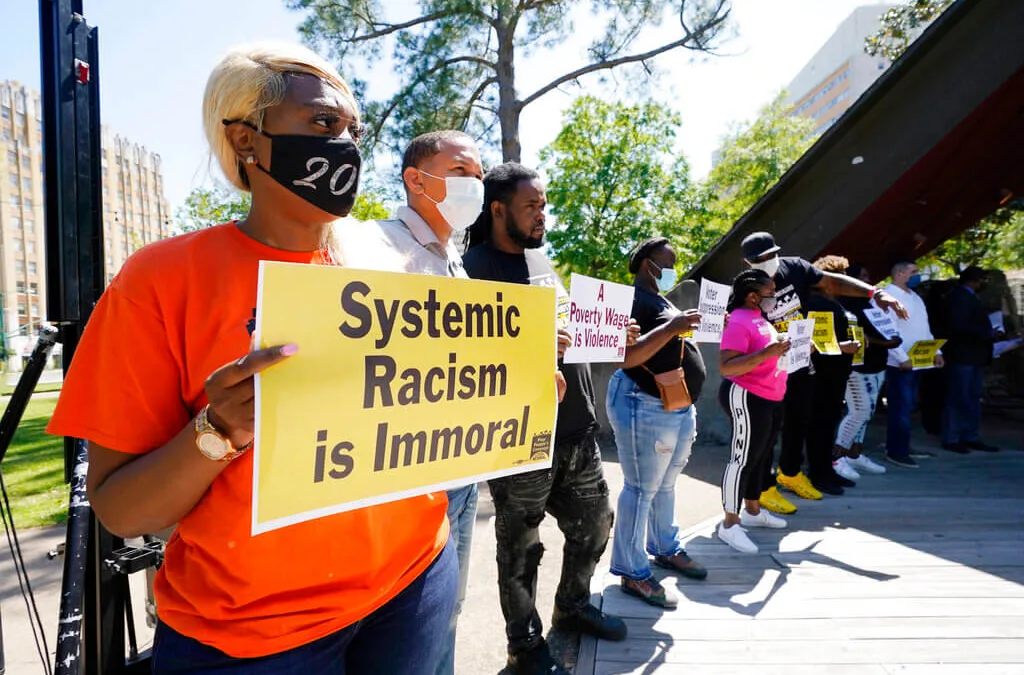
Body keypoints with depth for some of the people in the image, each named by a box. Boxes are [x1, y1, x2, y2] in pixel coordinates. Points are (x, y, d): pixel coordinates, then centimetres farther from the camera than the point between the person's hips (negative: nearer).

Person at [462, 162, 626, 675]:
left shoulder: (541, 260, 14)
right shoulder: (476, 267, -10)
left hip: (577, 429, 8)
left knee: (594, 523, 20)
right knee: (520, 547, 8)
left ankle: (572, 605, 44)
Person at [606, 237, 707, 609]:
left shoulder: (662, 301, 18)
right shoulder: (631, 299, -14)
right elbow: (626, 357, -25)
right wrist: (670, 328, -28)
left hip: (680, 408, 10)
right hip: (645, 408, -10)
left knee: (666, 485, 20)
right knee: (641, 490, -3)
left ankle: (666, 548, 35)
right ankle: (633, 572, 8)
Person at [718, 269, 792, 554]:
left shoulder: (759, 318, 13)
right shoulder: (738, 322, -19)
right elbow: (725, 367, -28)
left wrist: (784, 347, 11)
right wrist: (767, 353, -32)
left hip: (770, 400, 10)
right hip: (748, 399, -10)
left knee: (762, 456, 18)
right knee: (743, 459, -5)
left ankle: (752, 510, 33)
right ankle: (730, 524, 3)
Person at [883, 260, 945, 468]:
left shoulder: (915, 297, 19)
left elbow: (925, 329, 23)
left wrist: (936, 352, 13)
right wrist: (902, 358, -22)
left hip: (917, 362, 9)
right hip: (899, 363, -9)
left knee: (906, 407, 12)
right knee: (901, 408, -5)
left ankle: (895, 447, 21)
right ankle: (897, 452, 2)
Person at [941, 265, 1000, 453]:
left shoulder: (968, 297, 19)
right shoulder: (959, 296, -13)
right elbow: (960, 325, -23)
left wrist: (988, 333, 8)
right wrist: (989, 333, -16)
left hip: (972, 356, 10)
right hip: (961, 356, -10)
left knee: (972, 399, 12)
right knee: (957, 399, -4)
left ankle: (971, 438, 17)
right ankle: (951, 439, 2)